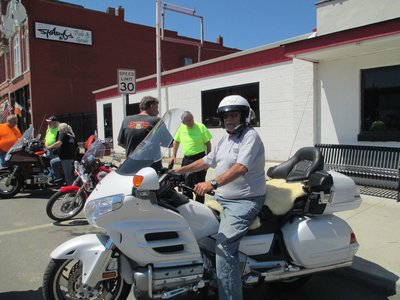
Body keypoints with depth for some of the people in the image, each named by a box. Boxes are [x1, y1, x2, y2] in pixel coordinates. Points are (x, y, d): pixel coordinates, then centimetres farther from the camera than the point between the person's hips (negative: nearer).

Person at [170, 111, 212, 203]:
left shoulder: (201, 127, -10)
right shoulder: (181, 127, 4)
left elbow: (208, 144, -6)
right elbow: (176, 141, 18)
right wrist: (173, 156, 14)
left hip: (199, 159, -5)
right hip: (186, 159, 5)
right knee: (186, 185, 14)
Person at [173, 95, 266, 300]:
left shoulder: (250, 137, -12)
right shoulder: (226, 138, 16)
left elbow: (240, 168, -27)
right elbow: (208, 160, 22)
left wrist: (213, 183, -37)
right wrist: (183, 169, 15)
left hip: (244, 201, -10)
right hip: (222, 198, 10)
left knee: (224, 245, -23)